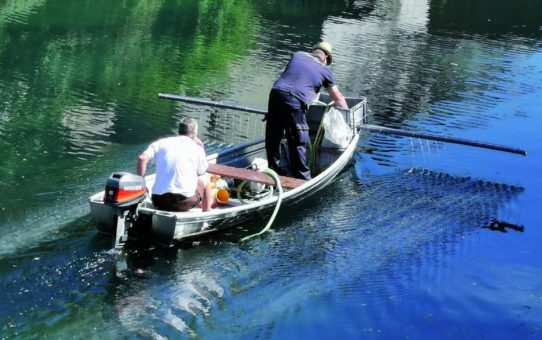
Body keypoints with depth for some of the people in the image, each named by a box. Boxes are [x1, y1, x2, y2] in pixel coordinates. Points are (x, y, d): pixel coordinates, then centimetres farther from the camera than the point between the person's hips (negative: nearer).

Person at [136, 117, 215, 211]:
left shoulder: (161, 143, 7)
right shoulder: (197, 148, 1)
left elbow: (142, 158, -7)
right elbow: (202, 172, 16)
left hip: (158, 201, 3)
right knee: (205, 183, 27)